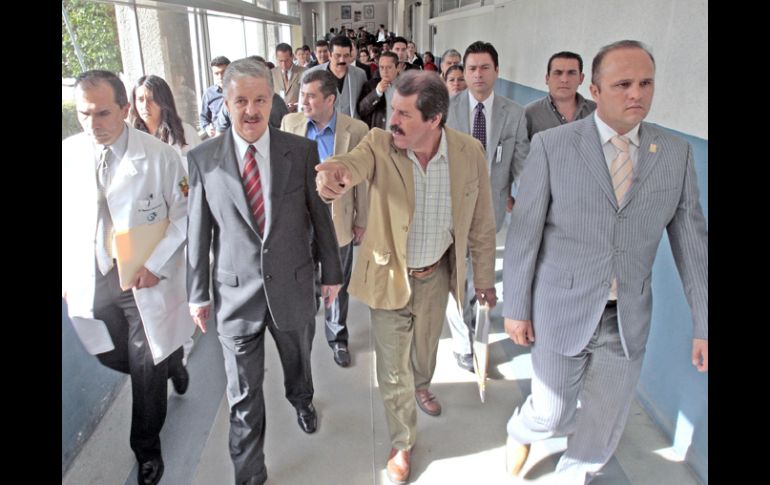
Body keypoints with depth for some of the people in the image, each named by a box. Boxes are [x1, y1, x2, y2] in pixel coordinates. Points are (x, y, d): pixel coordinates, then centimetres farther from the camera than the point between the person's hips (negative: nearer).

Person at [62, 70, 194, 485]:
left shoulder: (161, 156, -12)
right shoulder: (67, 154, -3)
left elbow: (184, 217, -8)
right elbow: (65, 220, 6)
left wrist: (157, 265, -16)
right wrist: (66, 273, 3)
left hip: (146, 281, -3)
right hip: (90, 280, 4)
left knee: (148, 371, 8)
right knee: (112, 357, 19)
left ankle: (147, 451, 33)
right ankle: (170, 364, 52)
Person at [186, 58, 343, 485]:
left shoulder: (301, 150, -7)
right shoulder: (202, 158, -6)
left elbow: (320, 215, 0)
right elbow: (198, 229, 0)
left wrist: (331, 271, 6)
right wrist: (197, 292, 4)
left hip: (294, 286, 1)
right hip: (236, 292, 0)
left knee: (298, 361, 26)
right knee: (244, 395, 11)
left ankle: (301, 399, 61)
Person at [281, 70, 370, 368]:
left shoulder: (356, 130, -11)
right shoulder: (290, 123, -3)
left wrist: (361, 220, -2)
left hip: (338, 220, -2)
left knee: (338, 284, 14)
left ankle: (337, 338, 35)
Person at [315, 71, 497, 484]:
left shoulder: (469, 152, -14)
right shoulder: (380, 144, -19)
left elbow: (481, 223, -4)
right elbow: (356, 161, -42)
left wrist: (484, 277, 3)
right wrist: (335, 171, -67)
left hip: (436, 275, 2)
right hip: (390, 276, -2)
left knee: (426, 346, 28)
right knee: (392, 369, 11)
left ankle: (421, 385, 64)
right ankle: (402, 444, 38)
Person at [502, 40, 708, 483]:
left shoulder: (677, 152, -1)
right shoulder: (552, 145, -10)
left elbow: (692, 242, 2)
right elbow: (524, 232, -7)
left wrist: (704, 326, 2)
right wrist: (516, 308, -5)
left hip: (629, 319, 3)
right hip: (562, 312, -3)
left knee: (606, 422, 17)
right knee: (552, 415, 11)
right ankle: (520, 430, 48)